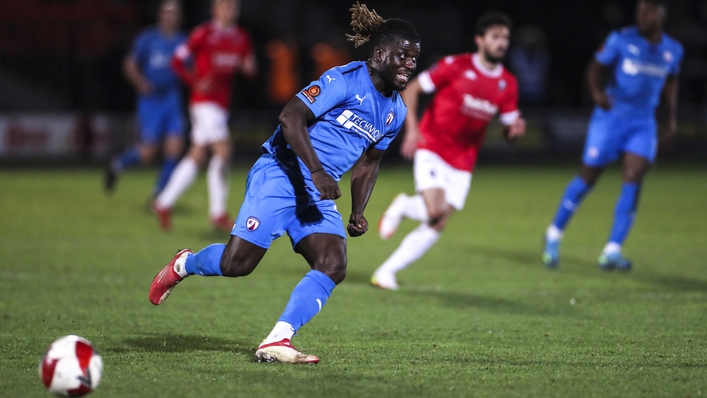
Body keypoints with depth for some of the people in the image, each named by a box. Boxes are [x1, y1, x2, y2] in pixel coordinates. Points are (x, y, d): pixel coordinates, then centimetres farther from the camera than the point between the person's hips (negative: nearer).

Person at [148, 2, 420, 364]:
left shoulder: (396, 111, 12)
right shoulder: (345, 80, -14)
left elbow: (368, 162, 23)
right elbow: (291, 117, -20)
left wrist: (358, 213, 11)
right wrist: (316, 170, -25)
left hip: (319, 195, 7)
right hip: (281, 174, -7)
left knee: (333, 264, -16)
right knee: (237, 262, -13)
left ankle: (277, 342, -16)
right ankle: (184, 264, 20)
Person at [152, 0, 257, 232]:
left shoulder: (242, 37, 9)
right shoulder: (204, 33, -10)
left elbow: (249, 69, 16)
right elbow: (178, 60, -6)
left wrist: (249, 67, -7)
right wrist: (196, 82, -16)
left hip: (222, 103, 7)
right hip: (205, 101, -7)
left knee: (197, 157, 11)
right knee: (223, 151, -16)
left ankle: (164, 204, 20)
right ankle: (218, 212, -8)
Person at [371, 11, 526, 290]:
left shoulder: (507, 84, 2)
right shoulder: (455, 66, -10)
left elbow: (508, 128, 9)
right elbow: (411, 90, -5)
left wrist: (514, 130, -16)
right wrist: (412, 128, -18)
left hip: (462, 162, 5)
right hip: (432, 149, -5)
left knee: (436, 228, -2)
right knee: (435, 211, -25)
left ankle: (386, 272, 9)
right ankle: (402, 207, 9)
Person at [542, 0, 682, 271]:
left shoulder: (673, 51, 5)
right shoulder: (621, 40, -8)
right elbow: (596, 67, -4)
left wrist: (672, 116, 13)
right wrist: (596, 90, -23)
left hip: (644, 123, 3)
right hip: (611, 115, -3)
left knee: (633, 181, -11)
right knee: (588, 177, 1)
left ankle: (612, 251, -9)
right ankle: (554, 234, 20)